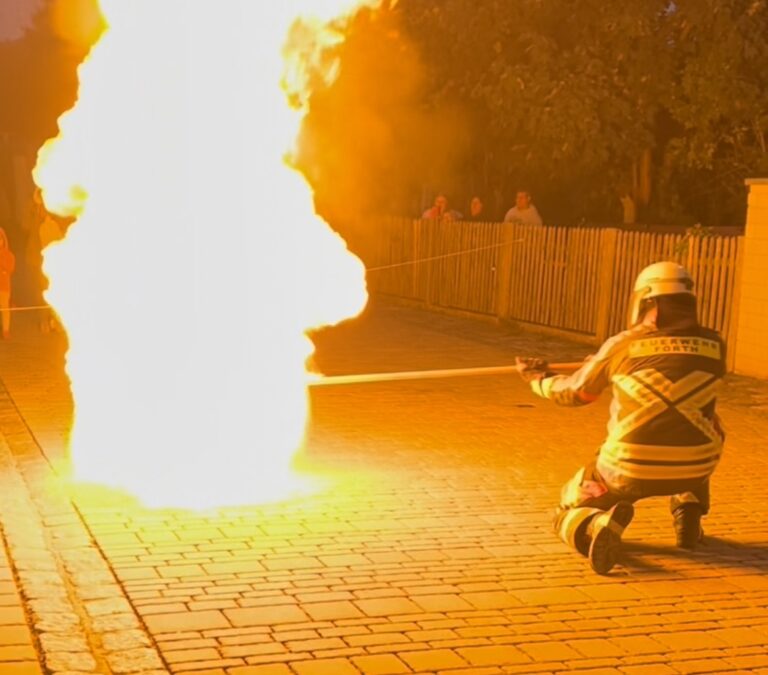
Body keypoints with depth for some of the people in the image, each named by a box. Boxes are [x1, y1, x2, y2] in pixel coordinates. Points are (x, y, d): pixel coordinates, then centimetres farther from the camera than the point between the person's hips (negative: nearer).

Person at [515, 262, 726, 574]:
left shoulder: (622, 345, -3)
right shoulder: (714, 345, 2)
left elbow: (573, 392, 11)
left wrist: (538, 379, 33)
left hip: (631, 468, -2)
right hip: (693, 468, 3)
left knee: (569, 514, 20)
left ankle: (600, 527, -17)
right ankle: (688, 510, 18)